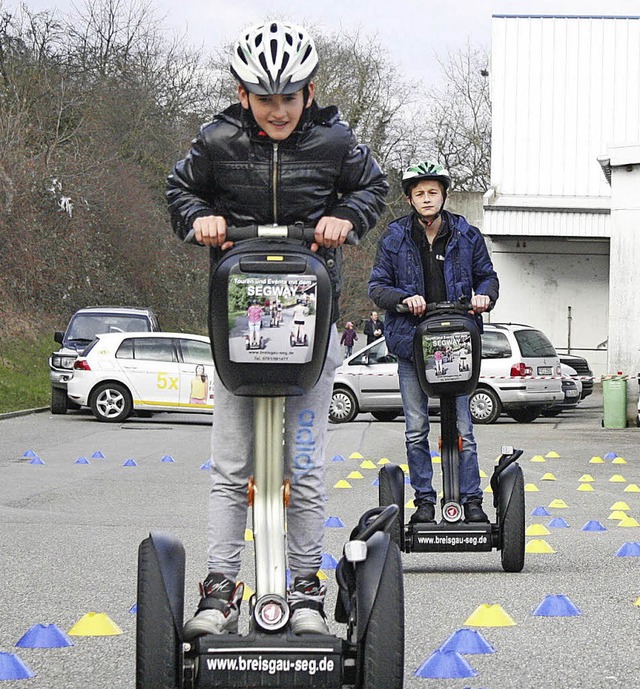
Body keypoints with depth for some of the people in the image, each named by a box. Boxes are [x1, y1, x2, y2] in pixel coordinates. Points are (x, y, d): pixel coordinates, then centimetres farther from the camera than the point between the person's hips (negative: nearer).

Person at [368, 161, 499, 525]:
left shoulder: (466, 235, 6)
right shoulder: (395, 238, 4)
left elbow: (487, 276, 14)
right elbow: (377, 287, 4)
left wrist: (485, 294, -9)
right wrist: (404, 299, -15)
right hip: (411, 342, 1)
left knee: (463, 427, -2)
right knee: (416, 430, 4)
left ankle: (472, 501, 5)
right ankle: (424, 500, 13)